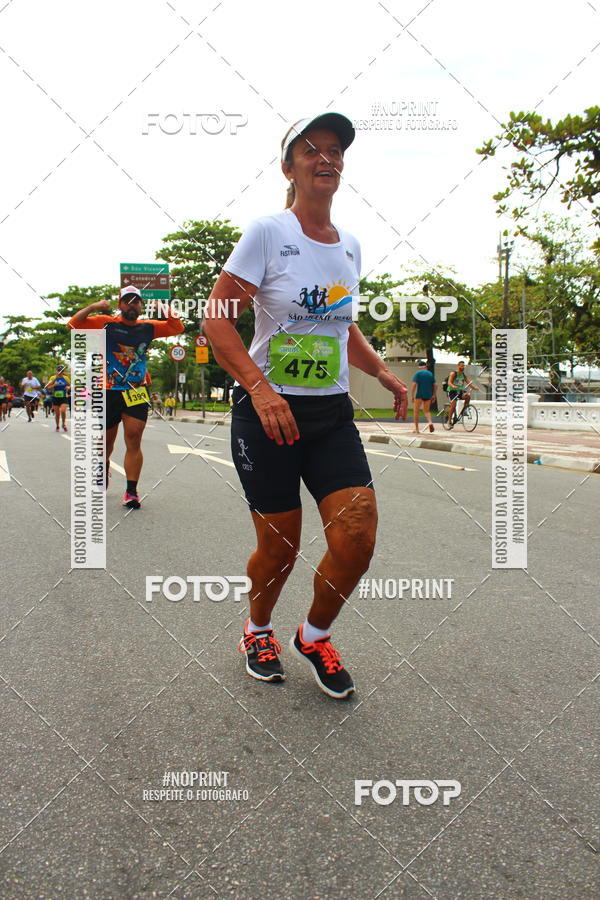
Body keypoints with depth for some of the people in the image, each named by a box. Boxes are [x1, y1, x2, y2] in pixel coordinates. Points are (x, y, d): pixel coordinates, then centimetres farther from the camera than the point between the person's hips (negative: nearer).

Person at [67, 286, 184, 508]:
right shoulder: (106, 323, 2)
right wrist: (93, 306, -15)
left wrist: (167, 311, -2)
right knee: (106, 442, 11)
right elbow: (74, 323, -2)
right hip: (109, 391, -1)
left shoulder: (148, 327, 9)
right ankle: (103, 473, 42)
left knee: (134, 440, -9)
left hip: (137, 392, 1)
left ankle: (131, 491, -7)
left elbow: (177, 328, 15)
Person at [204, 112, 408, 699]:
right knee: (280, 547, 1)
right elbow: (216, 320, -11)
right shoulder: (268, 232, -6)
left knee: (357, 538, -8)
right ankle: (257, 630, 34)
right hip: (266, 409, -4)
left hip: (332, 413, 5)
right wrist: (260, 388, -23)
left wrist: (382, 372, 9)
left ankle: (314, 636, 21)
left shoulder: (350, 245, 12)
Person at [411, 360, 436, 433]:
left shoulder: (417, 373, -2)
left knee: (416, 411, 7)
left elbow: (414, 385, -12)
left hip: (419, 395, -4)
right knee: (426, 411, 16)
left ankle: (416, 428, 7)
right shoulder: (430, 374, 10)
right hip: (428, 395, 4)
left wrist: (412, 396, -9)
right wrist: (433, 395, 17)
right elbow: (435, 385, 8)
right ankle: (430, 422, -12)